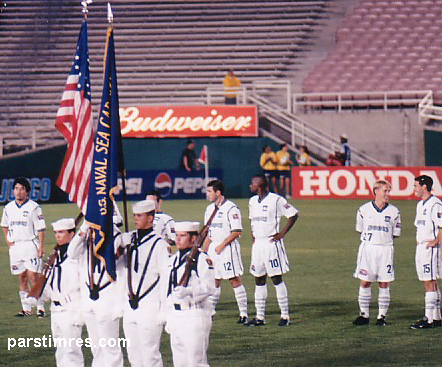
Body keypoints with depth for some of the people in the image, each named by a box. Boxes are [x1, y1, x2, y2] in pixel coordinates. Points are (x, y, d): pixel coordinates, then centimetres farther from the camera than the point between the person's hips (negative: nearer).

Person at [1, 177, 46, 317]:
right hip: (15, 246, 5)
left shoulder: (33, 207, -5)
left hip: (30, 245, -5)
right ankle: (26, 309, 11)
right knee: (21, 278, 7)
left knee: (33, 277, -10)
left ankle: (40, 307, -6)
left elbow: (40, 228, -5)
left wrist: (41, 247, -12)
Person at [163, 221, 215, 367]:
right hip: (175, 315, 8)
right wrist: (168, 319, 21)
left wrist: (188, 292, -31)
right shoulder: (173, 260, 17)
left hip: (195, 316, -8)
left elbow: (208, 288, -16)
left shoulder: (202, 259, -8)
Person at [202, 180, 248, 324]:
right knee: (214, 281, 9)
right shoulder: (209, 209, 14)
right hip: (213, 249, 7)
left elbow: (237, 231, -14)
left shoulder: (231, 208, -11)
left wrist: (222, 245, -17)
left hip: (228, 248, -7)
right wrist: (203, 251, 14)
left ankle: (243, 314, -3)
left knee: (235, 281, -6)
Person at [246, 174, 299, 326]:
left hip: (272, 244, -7)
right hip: (257, 244, 7)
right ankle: (259, 317, 12)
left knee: (277, 279, -4)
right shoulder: (253, 201, 12)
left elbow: (294, 214, -8)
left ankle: (285, 316, 1)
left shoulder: (276, 200, -11)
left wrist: (282, 234, -10)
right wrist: (253, 235, 13)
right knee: (259, 280, 7)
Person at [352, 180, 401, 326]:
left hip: (385, 250, 0)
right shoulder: (364, 210, 1)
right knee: (364, 282, -1)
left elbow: (395, 233, 10)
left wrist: (383, 240, 5)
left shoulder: (393, 212, 2)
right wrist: (369, 240, 8)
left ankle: (382, 316, 8)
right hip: (367, 249, 0)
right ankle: (364, 315, 8)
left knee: (384, 284, 1)